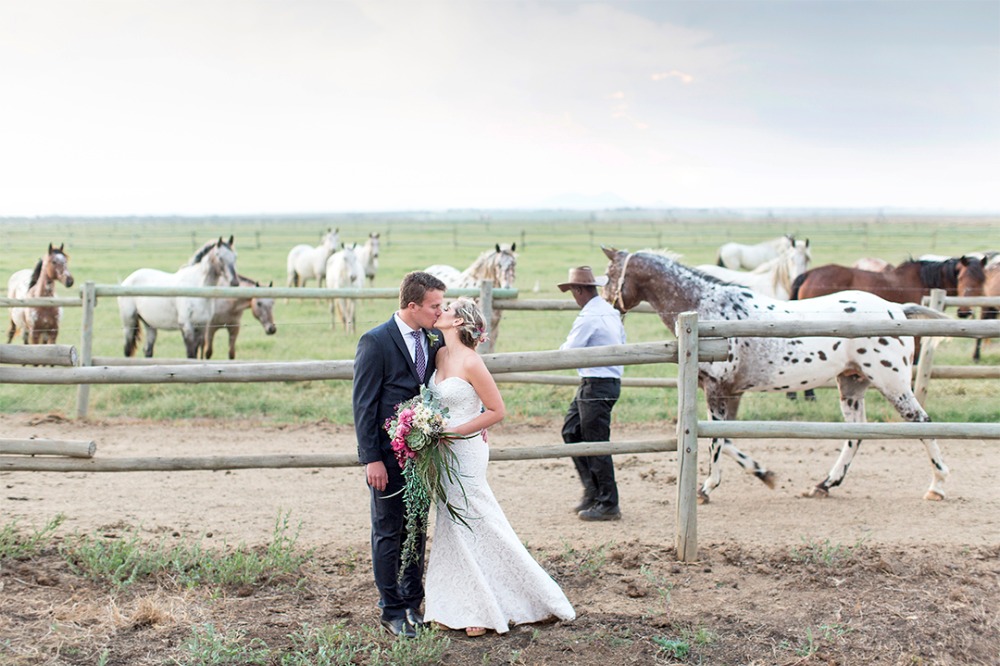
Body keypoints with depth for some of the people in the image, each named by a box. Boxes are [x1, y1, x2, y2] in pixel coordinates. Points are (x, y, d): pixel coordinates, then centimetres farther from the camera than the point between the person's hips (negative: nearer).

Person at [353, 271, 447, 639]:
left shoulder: (433, 340, 6)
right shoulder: (375, 342, -13)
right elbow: (363, 405, -13)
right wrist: (371, 459, -16)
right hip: (388, 456, -6)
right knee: (388, 533, 4)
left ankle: (413, 603, 26)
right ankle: (392, 611, 14)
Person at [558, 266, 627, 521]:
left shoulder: (588, 318, -18)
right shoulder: (611, 312, 11)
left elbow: (567, 353, -14)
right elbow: (622, 344, 19)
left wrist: (565, 345, 6)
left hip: (596, 385, -10)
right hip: (611, 379, 10)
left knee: (597, 445, -3)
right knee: (571, 431, 16)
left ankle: (608, 505, 4)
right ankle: (593, 491, 19)